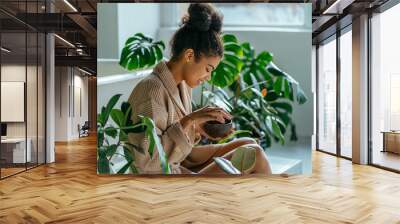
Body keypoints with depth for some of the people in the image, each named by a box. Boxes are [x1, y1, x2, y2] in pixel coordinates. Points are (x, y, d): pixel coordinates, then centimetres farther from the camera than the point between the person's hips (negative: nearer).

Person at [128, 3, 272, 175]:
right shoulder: (153, 90, -25)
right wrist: (189, 120, -30)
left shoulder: (182, 84, 2)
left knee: (249, 144, 6)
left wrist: (198, 128, -5)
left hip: (183, 161, 9)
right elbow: (146, 161, -28)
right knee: (254, 155, -10)